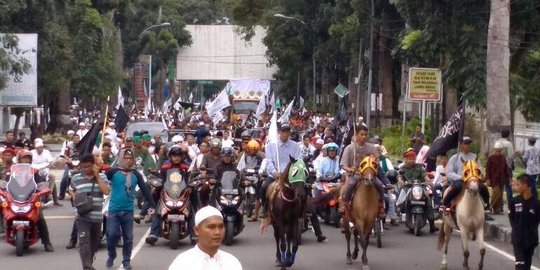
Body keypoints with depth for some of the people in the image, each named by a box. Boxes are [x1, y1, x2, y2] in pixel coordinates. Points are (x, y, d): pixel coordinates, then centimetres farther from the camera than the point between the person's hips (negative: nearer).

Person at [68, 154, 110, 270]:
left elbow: (106, 191, -12)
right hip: (82, 217, -2)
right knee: (84, 242, -14)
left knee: (95, 243, 16)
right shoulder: (76, 178, 4)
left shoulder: (102, 177, 3)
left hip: (97, 217, 2)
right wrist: (74, 196, 1)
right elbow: (71, 190, 24)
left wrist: (97, 176, -12)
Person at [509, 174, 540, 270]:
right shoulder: (514, 201, -6)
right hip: (518, 238, 0)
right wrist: (517, 229, -3)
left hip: (531, 239, 0)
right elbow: (511, 218, 5)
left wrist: (531, 229, -6)